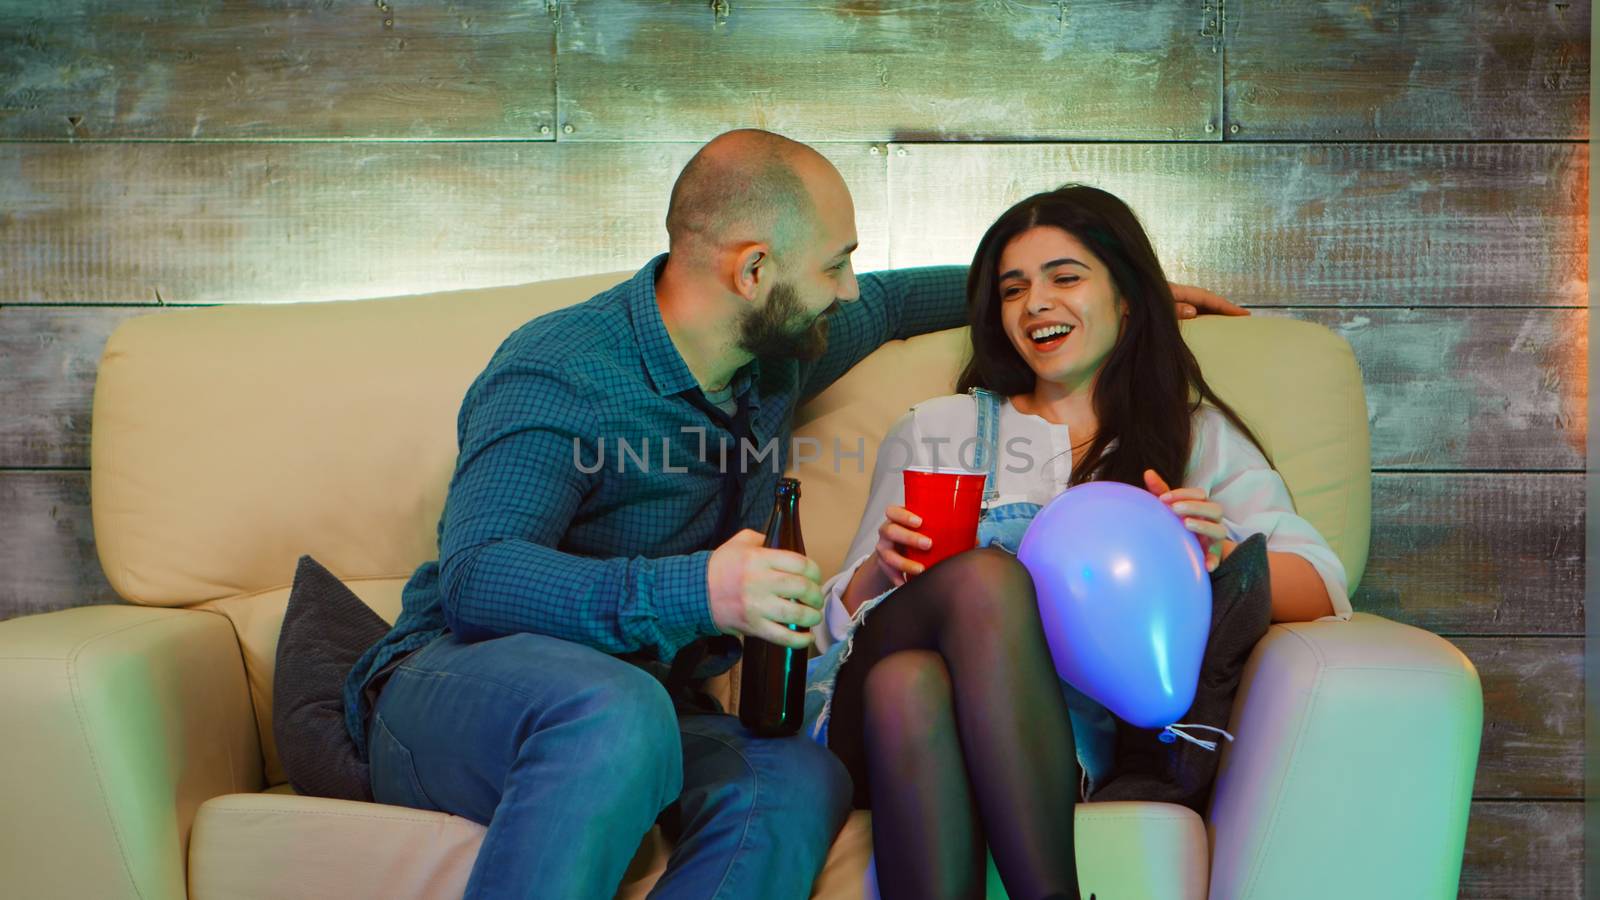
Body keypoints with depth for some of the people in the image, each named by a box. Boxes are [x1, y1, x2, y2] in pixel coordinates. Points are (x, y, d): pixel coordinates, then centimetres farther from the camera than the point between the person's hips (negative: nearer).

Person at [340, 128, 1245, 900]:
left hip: (645, 702, 6)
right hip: (453, 683, -6)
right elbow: (475, 577, -28)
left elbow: (889, 301, 31)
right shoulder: (558, 377, -16)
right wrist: (692, 591, -42)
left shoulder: (778, 352, 9)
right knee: (618, 710, -43)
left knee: (804, 782, -30)